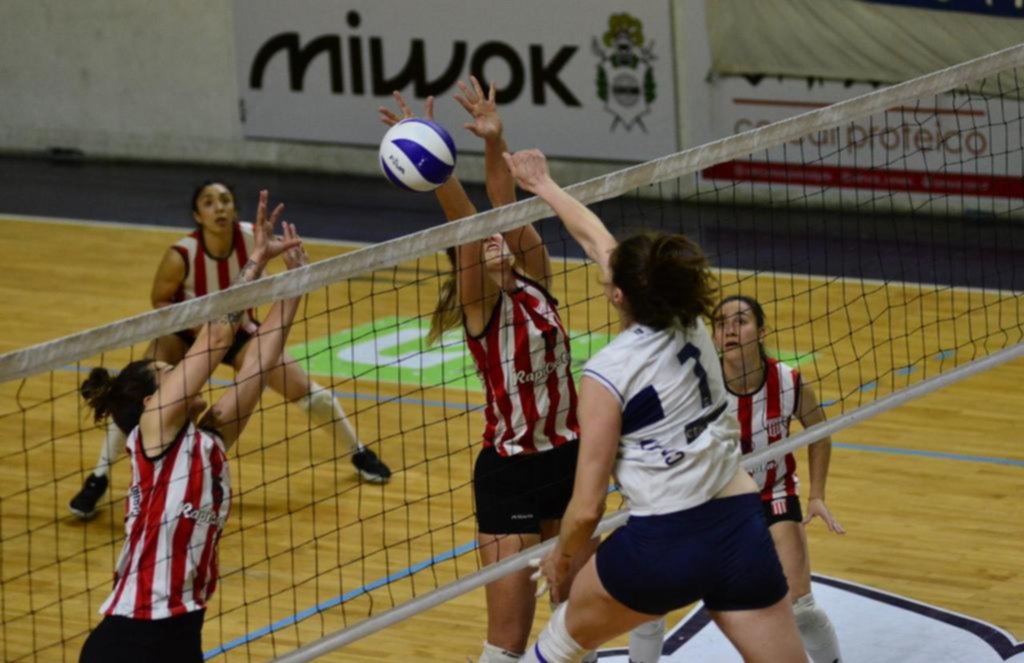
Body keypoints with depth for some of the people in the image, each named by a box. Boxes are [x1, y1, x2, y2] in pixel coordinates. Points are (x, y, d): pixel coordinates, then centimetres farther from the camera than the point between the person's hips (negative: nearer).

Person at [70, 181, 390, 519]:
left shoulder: (251, 238, -25)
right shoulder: (181, 255, -33)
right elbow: (160, 300, -15)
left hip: (236, 328, 2)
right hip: (186, 329, -2)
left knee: (305, 390, -3)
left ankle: (357, 452, 25)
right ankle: (98, 478, -12)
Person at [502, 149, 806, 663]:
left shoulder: (607, 374, -10)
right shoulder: (691, 322, 6)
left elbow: (587, 508, -7)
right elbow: (596, 239, 22)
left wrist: (560, 560, 12)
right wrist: (543, 187, 35)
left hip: (663, 544, -5)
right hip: (741, 530, 5)